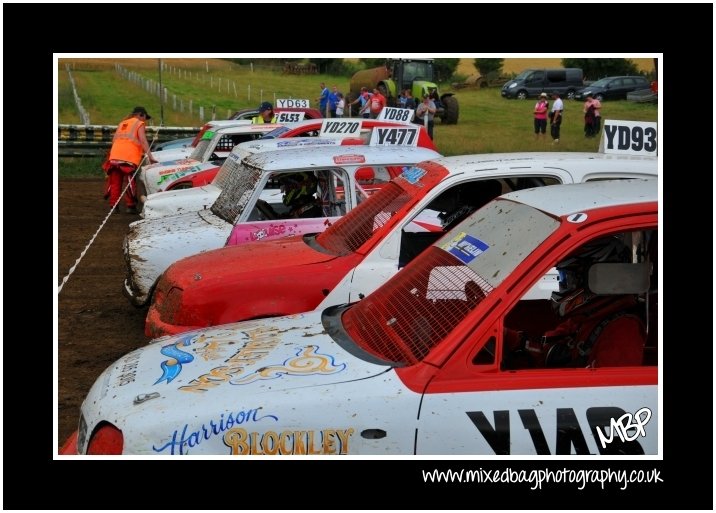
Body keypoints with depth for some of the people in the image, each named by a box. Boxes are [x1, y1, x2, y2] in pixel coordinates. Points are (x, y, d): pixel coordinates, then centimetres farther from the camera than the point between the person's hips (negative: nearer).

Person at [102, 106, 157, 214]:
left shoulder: (122, 123, 26)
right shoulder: (139, 124, 7)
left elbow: (114, 140, 22)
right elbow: (143, 141, -7)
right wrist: (149, 156, -14)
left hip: (115, 156, 6)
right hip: (129, 158, -6)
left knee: (115, 182, 9)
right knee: (130, 182, 1)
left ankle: (114, 206, 9)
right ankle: (131, 206, 1)